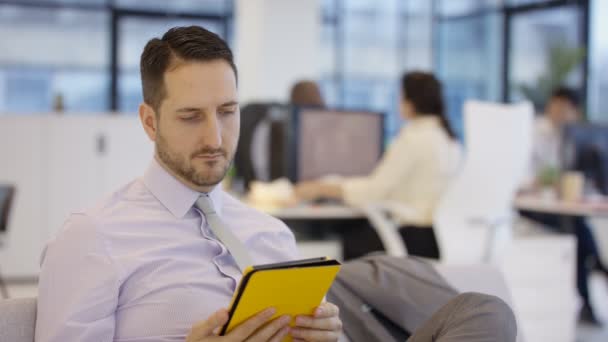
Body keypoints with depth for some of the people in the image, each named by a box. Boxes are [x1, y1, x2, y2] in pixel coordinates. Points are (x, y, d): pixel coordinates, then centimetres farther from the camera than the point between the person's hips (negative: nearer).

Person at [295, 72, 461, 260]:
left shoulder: (414, 137, -13)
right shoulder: (447, 136, 13)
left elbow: (373, 191, -13)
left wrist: (321, 189, -4)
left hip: (420, 238, -9)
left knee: (349, 246, -1)